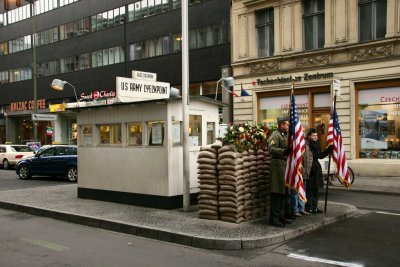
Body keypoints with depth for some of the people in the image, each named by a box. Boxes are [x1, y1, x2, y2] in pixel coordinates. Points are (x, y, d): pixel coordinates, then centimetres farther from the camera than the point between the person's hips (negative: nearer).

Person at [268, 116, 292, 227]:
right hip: (278, 165, -10)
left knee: (283, 192, 13)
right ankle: (274, 219, -4)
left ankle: (281, 217, 21)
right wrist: (284, 151, -33)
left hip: (285, 165, 10)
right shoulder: (275, 135, -9)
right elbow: (271, 148, -23)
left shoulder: (285, 135, 22)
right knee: (277, 193, -8)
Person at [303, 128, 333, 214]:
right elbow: (304, 158, -20)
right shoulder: (306, 145, -14)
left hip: (316, 169, 9)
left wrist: (329, 149, 18)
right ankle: (309, 207, 7)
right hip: (309, 169, -9)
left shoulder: (316, 144, 12)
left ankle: (314, 207, 24)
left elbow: (320, 155, 22)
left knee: (316, 189, 14)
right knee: (309, 189, -1)